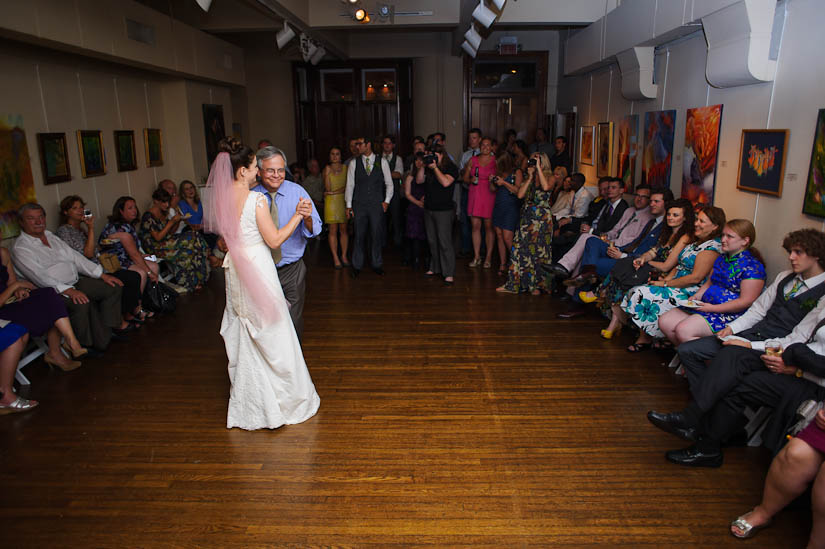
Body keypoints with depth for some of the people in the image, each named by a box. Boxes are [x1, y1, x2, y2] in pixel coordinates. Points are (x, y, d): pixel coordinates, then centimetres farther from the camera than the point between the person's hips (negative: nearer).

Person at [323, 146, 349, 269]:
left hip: (343, 201, 1)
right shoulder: (326, 169, 5)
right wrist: (327, 173, -13)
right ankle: (336, 258, 1)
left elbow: (348, 186, 0)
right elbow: (327, 188, -4)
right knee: (333, 230, -2)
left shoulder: (345, 168, 7)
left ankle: (344, 256, 10)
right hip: (331, 202, -1)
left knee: (343, 230, 1)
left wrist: (334, 192, -9)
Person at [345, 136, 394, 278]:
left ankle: (377, 265, 18)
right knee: (359, 236, 4)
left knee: (377, 235, 4)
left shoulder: (382, 162, 3)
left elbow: (389, 183, 8)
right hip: (359, 206, 0)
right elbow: (350, 185, 5)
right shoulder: (353, 163, 4)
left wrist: (386, 201, -1)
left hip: (377, 206, 0)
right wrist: (348, 206, 2)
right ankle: (357, 266, 15)